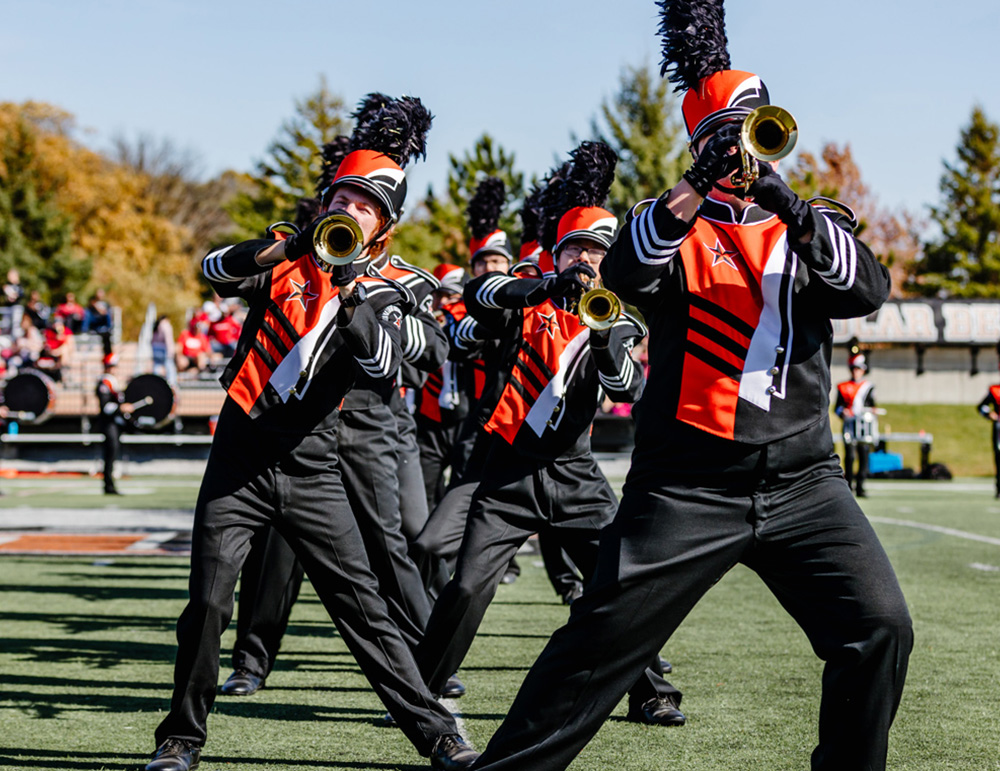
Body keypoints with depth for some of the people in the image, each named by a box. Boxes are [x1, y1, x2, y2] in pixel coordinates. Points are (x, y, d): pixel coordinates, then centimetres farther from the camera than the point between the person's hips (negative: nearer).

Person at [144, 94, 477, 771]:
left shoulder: (380, 294, 6)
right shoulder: (286, 262, 10)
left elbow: (382, 362, -13)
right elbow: (216, 270, -6)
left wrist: (346, 288, -22)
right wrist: (293, 244, -16)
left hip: (311, 470, 0)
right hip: (240, 461, 0)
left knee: (363, 607, -2)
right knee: (208, 601, -7)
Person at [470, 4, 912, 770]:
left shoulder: (813, 227, 15)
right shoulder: (677, 227, 8)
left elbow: (868, 289, -5)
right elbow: (624, 276, -14)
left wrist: (792, 212, -19)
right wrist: (698, 189, -26)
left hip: (802, 478, 3)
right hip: (689, 482, -2)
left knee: (881, 628, -10)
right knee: (601, 641, -4)